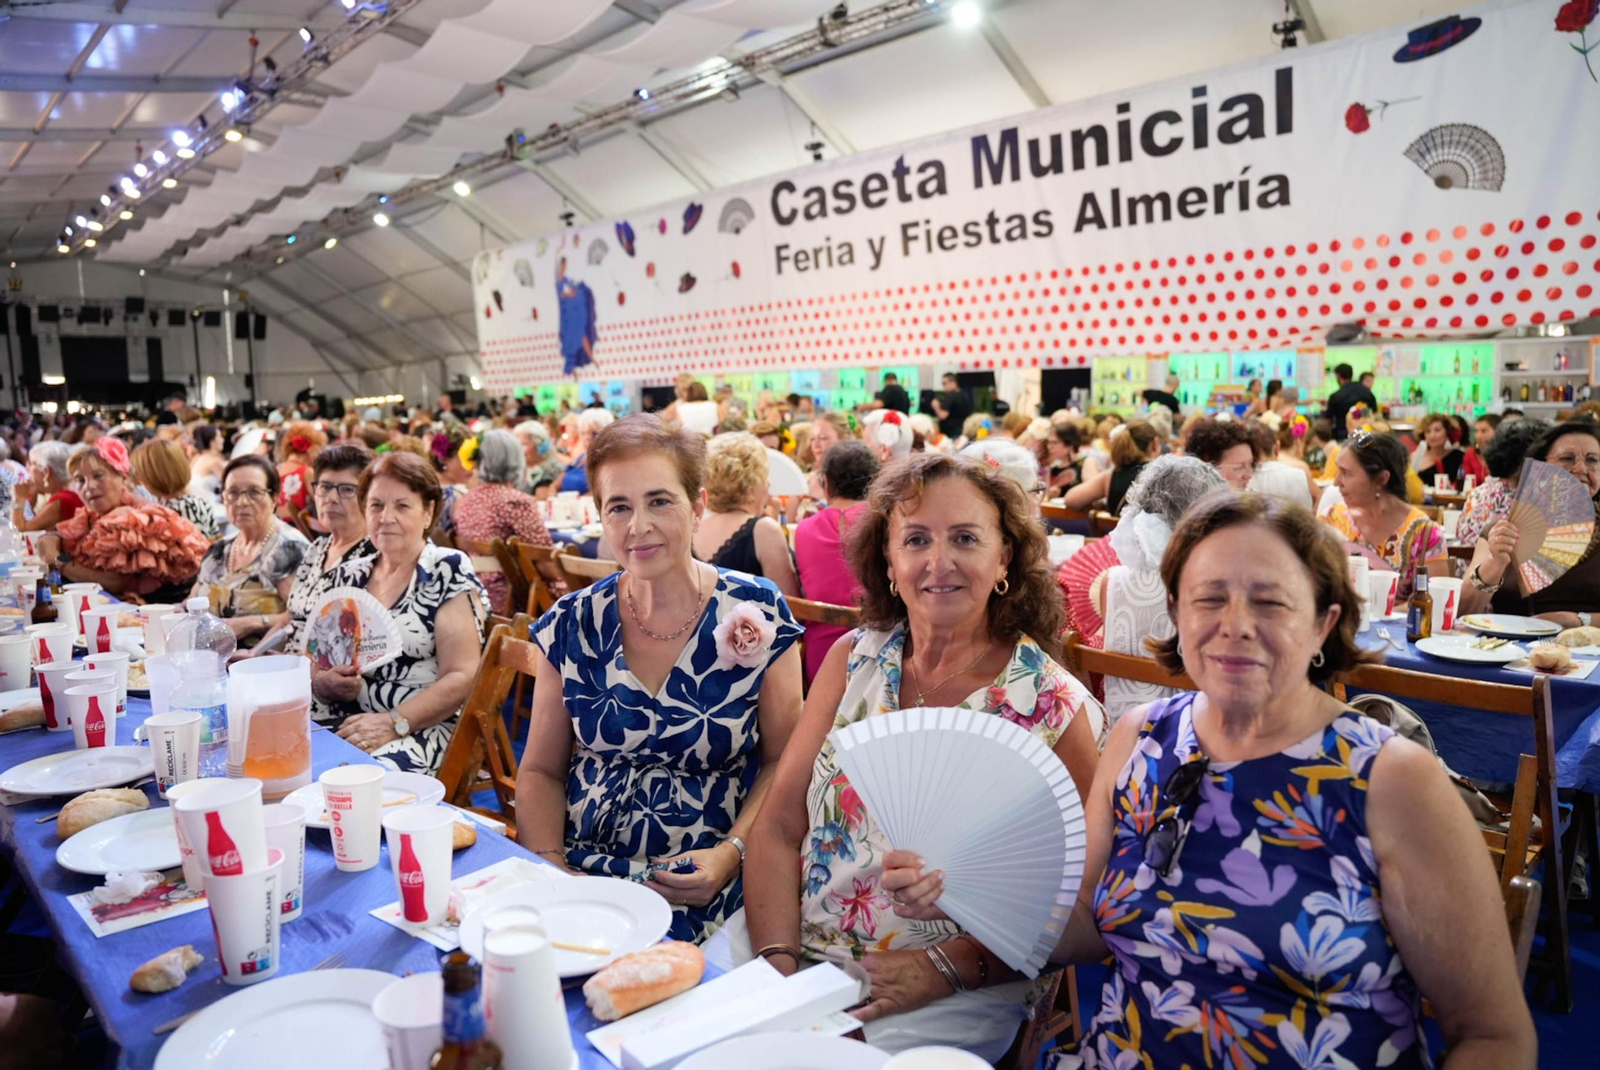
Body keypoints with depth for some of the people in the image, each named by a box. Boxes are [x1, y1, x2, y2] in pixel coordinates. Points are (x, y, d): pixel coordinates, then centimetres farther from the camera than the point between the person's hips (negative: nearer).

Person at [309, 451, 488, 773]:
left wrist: (394, 723, -21)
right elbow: (312, 665, 18)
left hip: (421, 731, -5)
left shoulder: (448, 572, -2)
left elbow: (462, 677, -10)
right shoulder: (344, 577, 15)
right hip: (341, 722, 5)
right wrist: (324, 683, -6)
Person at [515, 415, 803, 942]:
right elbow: (540, 771, 10)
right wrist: (549, 865, -6)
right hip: (582, 870, 2)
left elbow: (783, 762, 1)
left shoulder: (755, 613, -3)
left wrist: (731, 853, -14)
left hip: (700, 888, -2)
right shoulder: (572, 625, 3)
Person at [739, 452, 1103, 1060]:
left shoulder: (1055, 708, -8)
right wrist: (778, 961, -12)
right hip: (790, 948, 3)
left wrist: (944, 969, -16)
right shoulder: (854, 660, 2)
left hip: (951, 992, -3)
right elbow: (779, 828, 1)